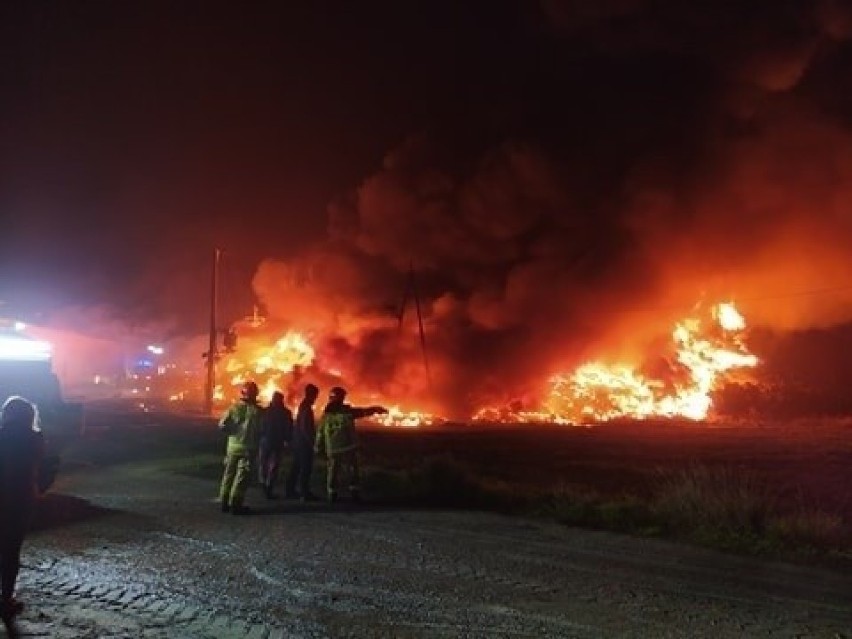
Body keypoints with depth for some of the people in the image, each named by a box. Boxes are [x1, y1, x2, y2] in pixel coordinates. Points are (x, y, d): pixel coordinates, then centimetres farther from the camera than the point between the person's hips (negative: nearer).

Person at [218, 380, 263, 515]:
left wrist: (232, 431, 8)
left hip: (233, 446, 3)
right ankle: (235, 504, -1)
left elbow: (222, 425, -9)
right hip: (248, 447, -3)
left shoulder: (234, 408, -3)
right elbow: (262, 429, -7)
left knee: (229, 474, 14)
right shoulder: (257, 411, -9)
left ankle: (225, 503, 18)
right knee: (242, 476, 1)